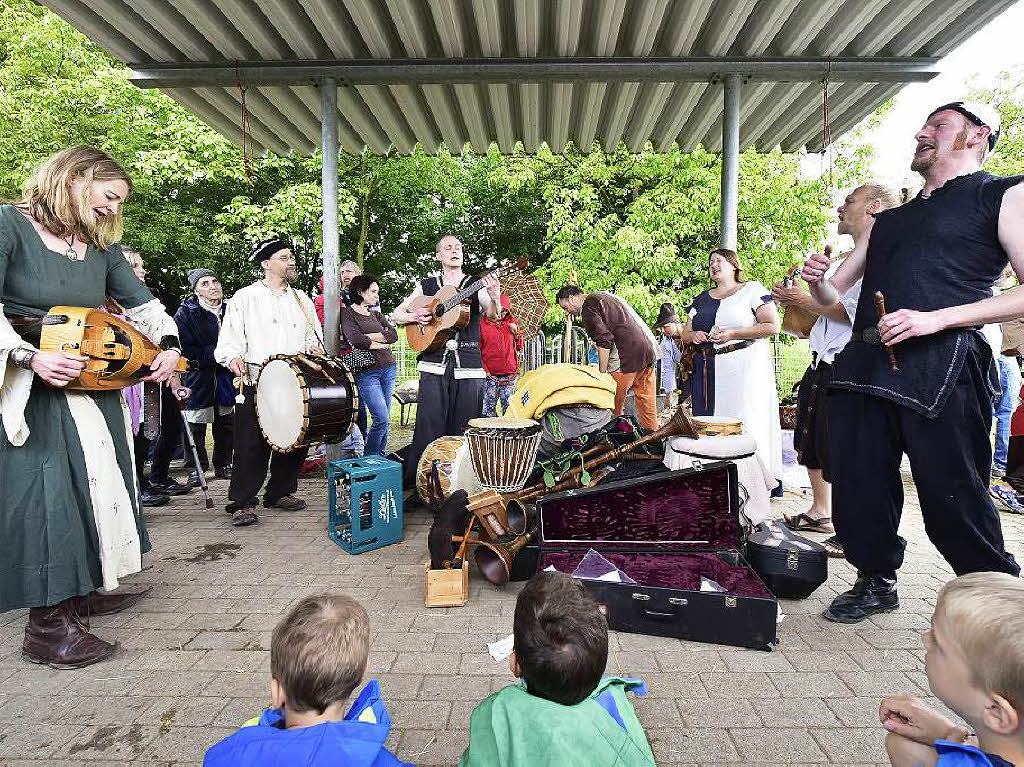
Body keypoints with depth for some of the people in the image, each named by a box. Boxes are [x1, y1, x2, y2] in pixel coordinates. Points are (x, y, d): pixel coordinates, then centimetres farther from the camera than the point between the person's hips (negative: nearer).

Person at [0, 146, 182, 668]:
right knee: (45, 488, -9)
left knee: (98, 480, 12)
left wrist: (169, 344, -5)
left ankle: (83, 588, 29)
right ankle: (48, 624, 1)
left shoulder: (101, 245, 8)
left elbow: (142, 303, 11)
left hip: (93, 384, 7)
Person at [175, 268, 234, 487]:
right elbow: (186, 350, -12)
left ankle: (223, 465, 23)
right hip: (198, 377, -4)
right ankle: (195, 469, 12)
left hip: (225, 376, 4)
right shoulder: (186, 312, -5)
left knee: (226, 422, 9)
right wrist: (216, 355, -17)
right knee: (196, 425, -2)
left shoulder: (229, 310, 8)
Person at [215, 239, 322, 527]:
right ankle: (242, 503, 5)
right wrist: (234, 358, -20)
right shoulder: (245, 298, 4)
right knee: (251, 445, -6)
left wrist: (313, 346, 2)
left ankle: (281, 492, 24)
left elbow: (312, 336, 23)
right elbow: (228, 340, 0)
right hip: (256, 384, -4)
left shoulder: (302, 300, 18)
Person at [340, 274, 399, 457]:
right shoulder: (347, 313, -1)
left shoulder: (376, 314, 18)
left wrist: (368, 337, -8)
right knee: (381, 419, -12)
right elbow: (355, 340, -17)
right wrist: (379, 344, -5)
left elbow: (394, 335, 2)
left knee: (384, 419, 7)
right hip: (366, 371, -6)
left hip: (388, 368, 6)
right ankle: (368, 458, 5)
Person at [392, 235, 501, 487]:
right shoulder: (426, 286, 15)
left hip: (468, 365, 0)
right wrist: (414, 316, -3)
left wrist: (494, 298, -28)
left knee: (463, 429, 1)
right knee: (429, 428, -4)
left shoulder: (477, 286, 9)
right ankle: (418, 483, 5)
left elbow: (493, 316, -7)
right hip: (434, 364, 1)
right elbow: (396, 314, 18)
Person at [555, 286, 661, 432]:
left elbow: (604, 342, -14)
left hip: (629, 356, -9)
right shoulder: (606, 296, 25)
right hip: (649, 350, 9)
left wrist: (602, 373, -8)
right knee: (646, 400, 13)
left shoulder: (588, 306, -4)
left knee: (614, 405, -2)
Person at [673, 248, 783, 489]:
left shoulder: (752, 290, 3)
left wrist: (732, 333, -14)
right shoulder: (701, 299, 20)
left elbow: (772, 326, -6)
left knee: (745, 423, -11)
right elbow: (685, 332, 22)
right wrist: (694, 336, -2)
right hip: (707, 369, 5)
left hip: (745, 367, -5)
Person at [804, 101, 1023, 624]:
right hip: (863, 364, 6)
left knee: (952, 499, -2)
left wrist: (936, 318, -17)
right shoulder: (889, 221, 25)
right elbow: (832, 295, 27)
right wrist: (816, 279, 3)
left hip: (940, 367, -6)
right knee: (858, 490, 8)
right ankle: (876, 584, 27)